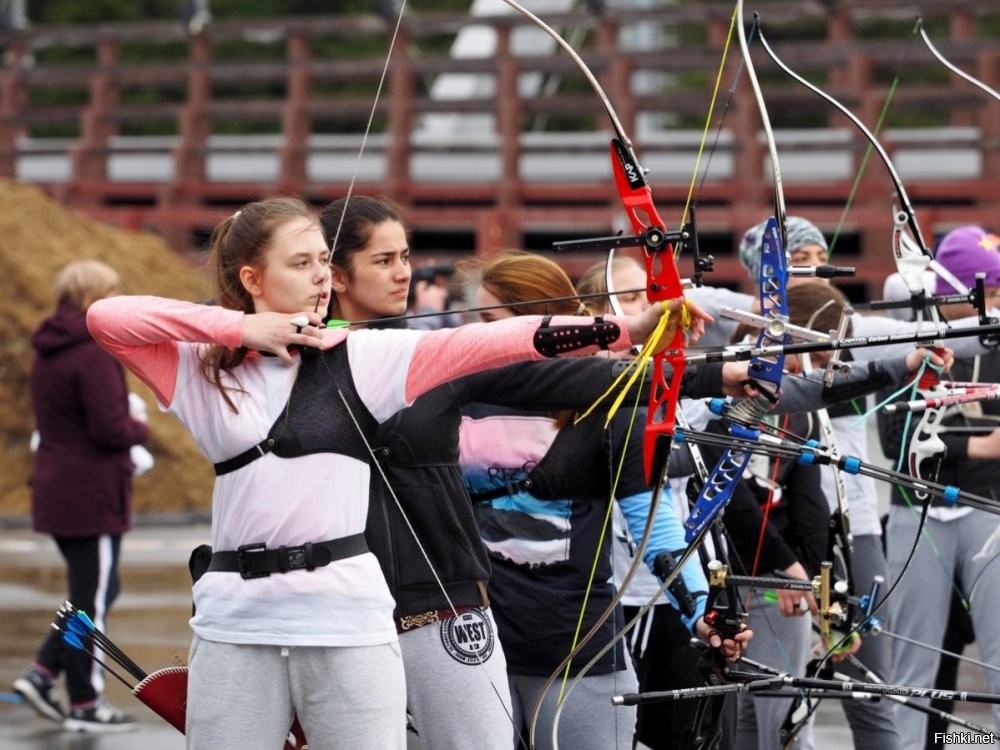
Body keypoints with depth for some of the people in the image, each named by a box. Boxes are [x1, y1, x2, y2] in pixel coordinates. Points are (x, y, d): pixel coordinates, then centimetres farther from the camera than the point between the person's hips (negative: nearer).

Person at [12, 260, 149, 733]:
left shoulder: (48, 354, 11)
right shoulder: (93, 354, -18)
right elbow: (110, 427, -23)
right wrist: (140, 429, -2)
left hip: (56, 493, 9)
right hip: (92, 497, -9)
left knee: (98, 589, 19)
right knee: (93, 599, 2)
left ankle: (42, 674, 12)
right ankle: (86, 705, 9)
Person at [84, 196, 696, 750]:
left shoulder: (362, 356, 2)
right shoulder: (203, 367, 6)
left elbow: (488, 342, -8)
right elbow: (105, 317, -5)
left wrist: (625, 329, -19)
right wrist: (238, 326, -8)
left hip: (347, 622, -1)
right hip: (237, 623, 1)